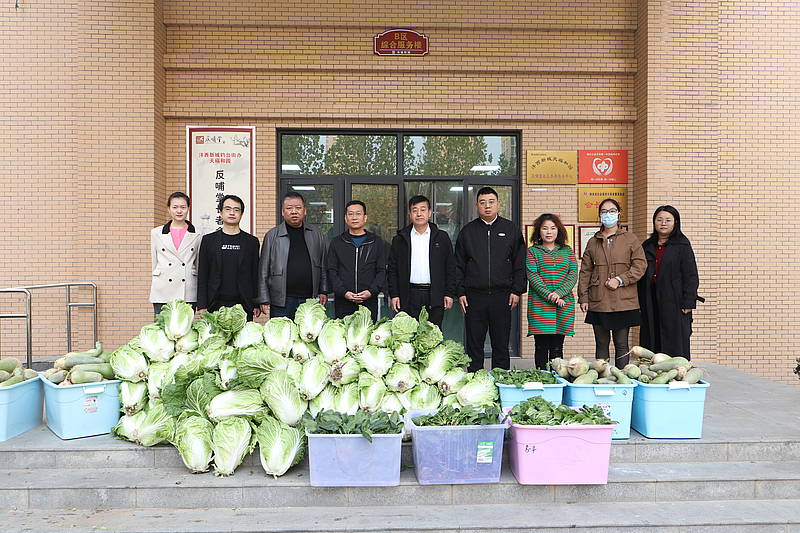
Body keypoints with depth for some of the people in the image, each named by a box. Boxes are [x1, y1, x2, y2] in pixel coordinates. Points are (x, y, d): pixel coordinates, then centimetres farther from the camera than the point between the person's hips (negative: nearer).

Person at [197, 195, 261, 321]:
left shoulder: (252, 241, 9)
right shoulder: (209, 240, 9)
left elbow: (256, 276, 8)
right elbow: (202, 276, 7)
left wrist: (256, 304, 1)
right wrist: (202, 306, -1)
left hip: (244, 306, 0)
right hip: (216, 305, 0)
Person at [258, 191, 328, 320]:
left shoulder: (317, 234, 11)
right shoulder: (272, 235, 3)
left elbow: (324, 267, 14)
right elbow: (263, 271, 3)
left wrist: (323, 291, 7)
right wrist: (264, 300, -2)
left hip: (310, 300, 2)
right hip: (281, 302, -2)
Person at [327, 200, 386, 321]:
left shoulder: (376, 242, 11)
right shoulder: (336, 242, 11)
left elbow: (382, 271, 6)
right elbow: (331, 271, 5)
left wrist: (372, 291, -10)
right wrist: (343, 292, -10)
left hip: (370, 303, 0)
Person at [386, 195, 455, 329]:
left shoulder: (442, 237, 9)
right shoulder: (400, 239, 9)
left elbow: (450, 268, 8)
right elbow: (392, 270, 8)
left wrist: (449, 294, 1)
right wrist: (394, 295, -1)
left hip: (435, 296, 0)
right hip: (409, 296, 0)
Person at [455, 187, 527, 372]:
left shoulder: (511, 230, 8)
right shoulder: (467, 231, 10)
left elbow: (520, 264, 8)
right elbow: (459, 265, 10)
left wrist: (516, 290, 0)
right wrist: (460, 292, 1)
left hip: (502, 296, 0)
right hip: (474, 296, 1)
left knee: (501, 345, 5)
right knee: (474, 344, 4)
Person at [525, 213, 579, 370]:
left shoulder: (568, 251, 15)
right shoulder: (532, 251, 7)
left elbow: (573, 275, 5)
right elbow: (532, 276, -4)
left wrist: (559, 293, -11)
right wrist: (549, 296, -15)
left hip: (564, 303, 2)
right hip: (539, 303, -2)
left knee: (557, 347, 1)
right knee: (541, 346, -3)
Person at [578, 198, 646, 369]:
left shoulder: (630, 239, 7)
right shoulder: (593, 242, 13)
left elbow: (640, 265, -1)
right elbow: (585, 272, 11)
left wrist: (619, 280, -13)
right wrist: (583, 297, 2)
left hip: (623, 303, -2)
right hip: (598, 303, 2)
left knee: (621, 345, 1)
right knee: (601, 344, 6)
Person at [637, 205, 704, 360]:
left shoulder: (682, 245, 1)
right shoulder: (647, 246, 14)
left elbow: (691, 276, -3)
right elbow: (640, 274, 16)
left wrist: (688, 301, -11)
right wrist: (640, 302, 10)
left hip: (674, 302, -4)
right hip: (650, 303, 4)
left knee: (676, 346, -2)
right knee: (651, 342, 4)